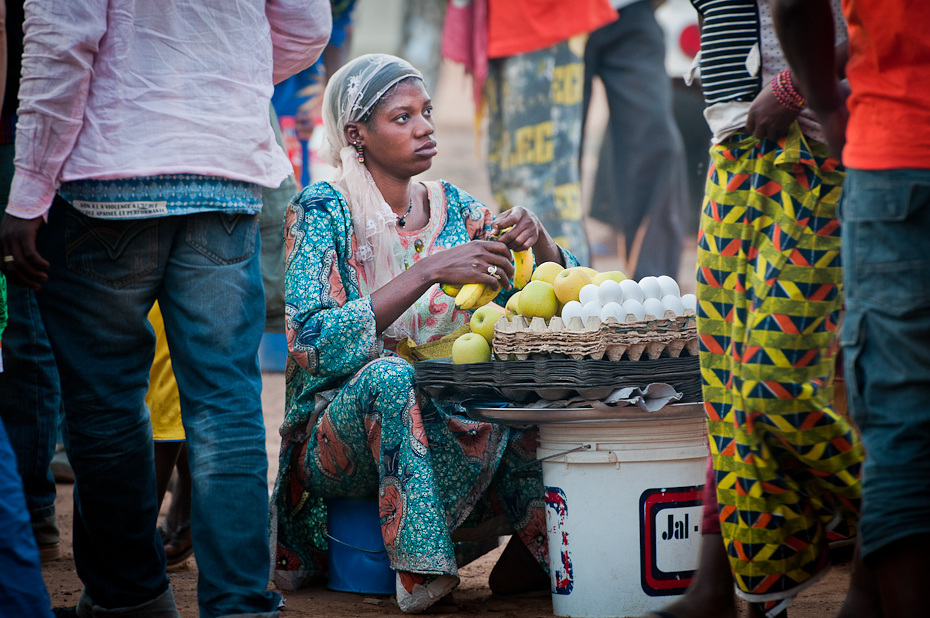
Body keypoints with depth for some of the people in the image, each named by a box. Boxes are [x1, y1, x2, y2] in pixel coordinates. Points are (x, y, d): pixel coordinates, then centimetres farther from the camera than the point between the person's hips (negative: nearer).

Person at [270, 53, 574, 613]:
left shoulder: (456, 209, 8)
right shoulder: (322, 211, -7)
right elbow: (318, 345, -22)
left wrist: (541, 242, -15)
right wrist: (430, 271, -28)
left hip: (442, 432, 4)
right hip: (339, 435, -4)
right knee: (388, 374, -36)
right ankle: (420, 570, -31)